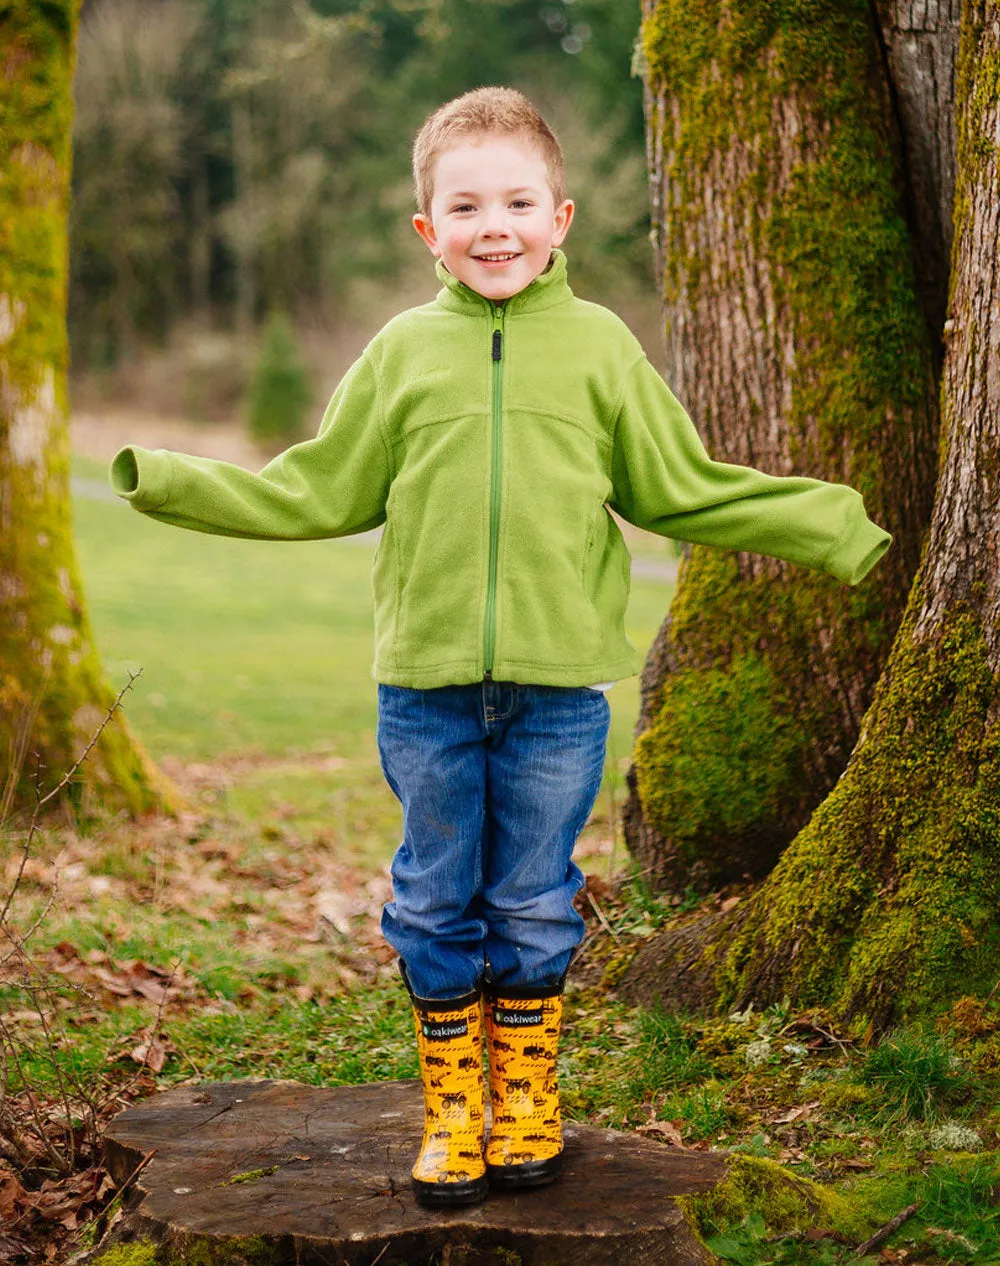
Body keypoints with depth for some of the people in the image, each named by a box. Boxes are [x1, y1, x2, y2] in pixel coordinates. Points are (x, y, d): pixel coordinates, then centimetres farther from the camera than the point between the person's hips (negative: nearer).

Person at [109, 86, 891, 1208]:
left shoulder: (599, 346, 3)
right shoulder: (402, 352, 5)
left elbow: (686, 492, 10)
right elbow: (317, 494, 11)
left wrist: (833, 528, 6)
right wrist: (170, 483, 5)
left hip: (558, 690, -1)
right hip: (425, 689, 1)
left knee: (536, 906, 9)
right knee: (434, 907, 9)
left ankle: (528, 1096, 28)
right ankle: (453, 1106, 24)